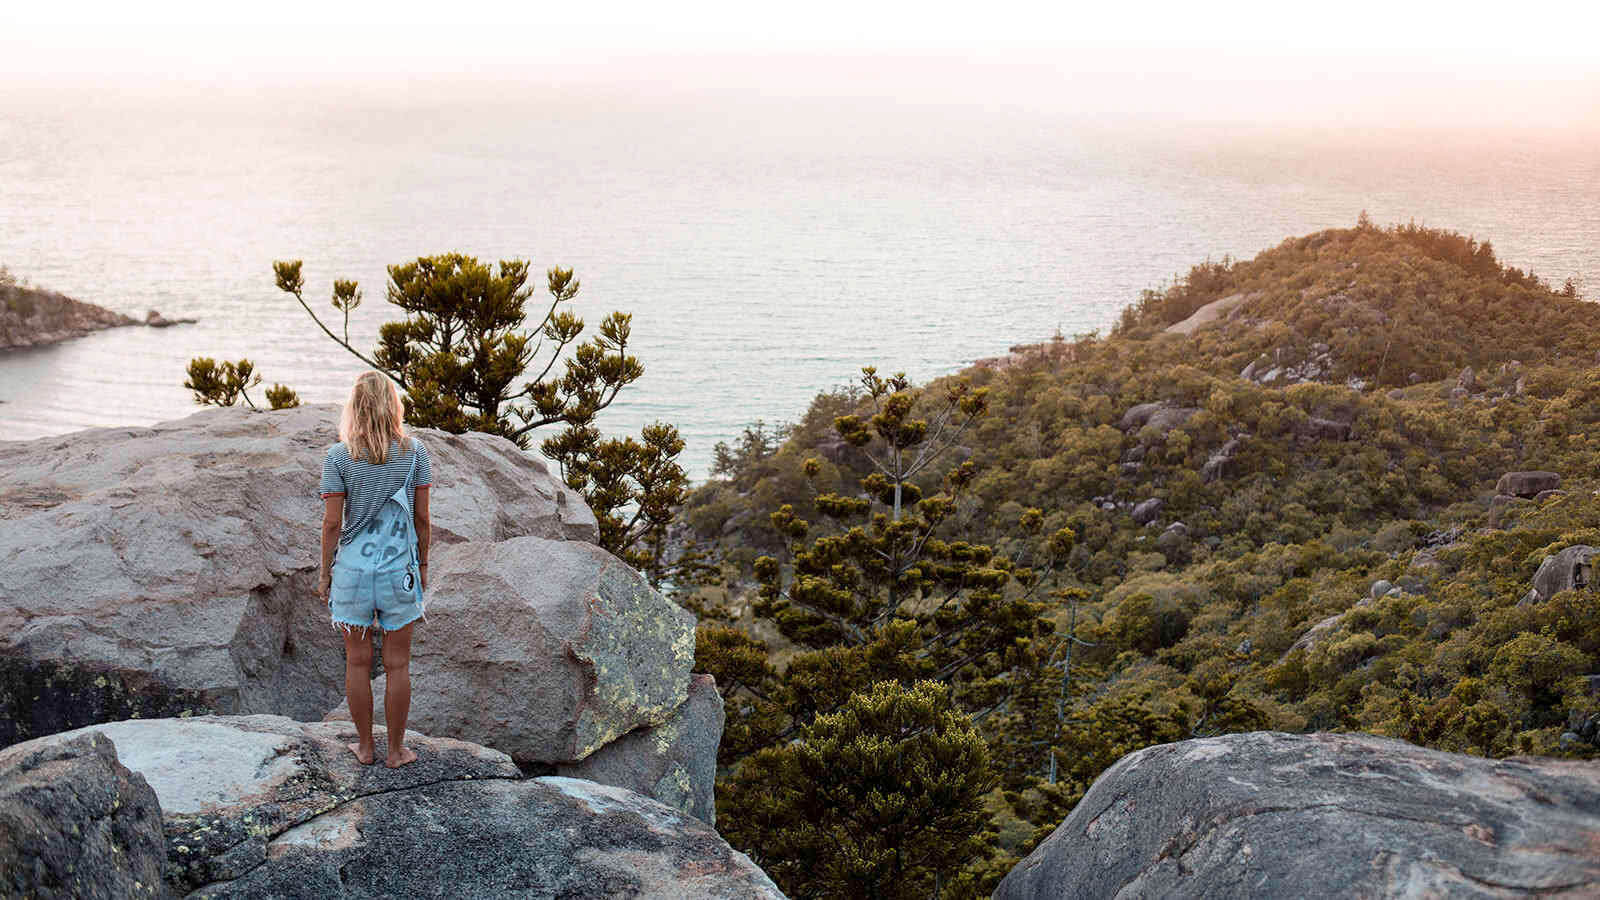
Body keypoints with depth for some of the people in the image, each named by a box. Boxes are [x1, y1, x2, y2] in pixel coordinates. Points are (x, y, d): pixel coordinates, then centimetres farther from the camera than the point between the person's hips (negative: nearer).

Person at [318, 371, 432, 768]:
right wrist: (422, 563, 12)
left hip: (353, 569, 0)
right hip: (400, 569, 1)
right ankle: (396, 750, 19)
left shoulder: (338, 457, -8)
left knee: (358, 663, 13)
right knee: (397, 664, 10)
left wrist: (325, 573, 5)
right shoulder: (414, 452, -5)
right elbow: (422, 518, -1)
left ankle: (365, 746, 24)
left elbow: (332, 523, -7)